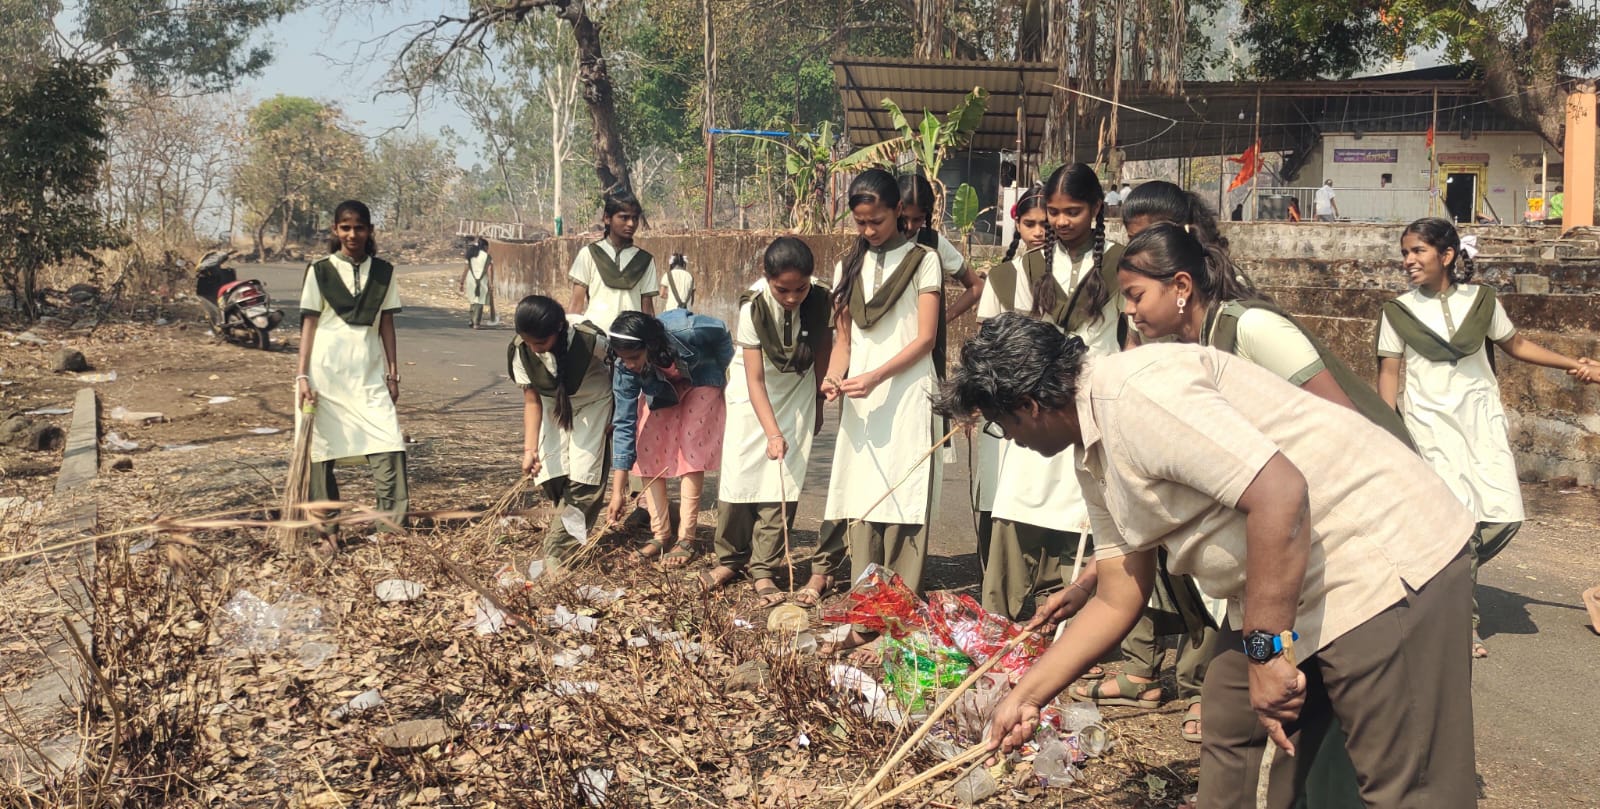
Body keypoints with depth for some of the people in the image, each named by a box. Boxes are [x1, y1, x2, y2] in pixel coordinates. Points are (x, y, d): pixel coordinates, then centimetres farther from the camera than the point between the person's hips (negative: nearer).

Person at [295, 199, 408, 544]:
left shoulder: (383, 272, 7)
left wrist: (393, 374, 7)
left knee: (389, 443, -13)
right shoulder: (320, 271, 2)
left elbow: (386, 324, 10)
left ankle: (393, 522, -12)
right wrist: (302, 376, -5)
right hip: (327, 372, -1)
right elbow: (308, 325, 1)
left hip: (369, 373, 2)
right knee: (323, 449, 3)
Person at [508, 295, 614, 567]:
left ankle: (557, 556, -10)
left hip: (592, 404, -3)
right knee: (549, 473, -7)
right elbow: (532, 401, -18)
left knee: (583, 477, -12)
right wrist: (530, 449, -30)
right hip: (554, 407, 3)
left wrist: (617, 417, -6)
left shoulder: (590, 339, -35)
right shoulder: (520, 351, -25)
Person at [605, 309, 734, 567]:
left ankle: (686, 538, -14)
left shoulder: (685, 331, -41)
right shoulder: (625, 367, -31)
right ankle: (660, 534, -4)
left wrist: (722, 372, -7)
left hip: (701, 379, -3)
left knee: (690, 449, -15)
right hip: (660, 388, 3)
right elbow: (624, 424, -27)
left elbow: (722, 333, -18)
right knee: (647, 449, -11)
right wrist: (618, 491, -28)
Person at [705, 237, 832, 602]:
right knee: (739, 474, -3)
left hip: (798, 391, 2)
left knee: (784, 481, -6)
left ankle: (763, 568, 1)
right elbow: (755, 379, -28)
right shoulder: (754, 307, -29)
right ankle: (729, 559, 14)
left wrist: (819, 400, 7)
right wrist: (773, 433, -37)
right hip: (753, 391, -1)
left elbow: (823, 346, -3)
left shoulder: (819, 300, -22)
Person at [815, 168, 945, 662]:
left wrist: (875, 377, -16)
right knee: (860, 511, 1)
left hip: (906, 400, -4)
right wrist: (834, 377, -5)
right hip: (859, 404, 5)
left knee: (902, 510, -8)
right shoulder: (848, 268, 16)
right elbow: (843, 338, 15)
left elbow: (925, 338, -5)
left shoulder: (923, 260, 1)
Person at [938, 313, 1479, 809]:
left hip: (1387, 560, -10)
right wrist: (1028, 695, 16)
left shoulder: (1135, 392, -21)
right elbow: (1119, 600, 15)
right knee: (1230, 746, 15)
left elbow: (1280, 493, -29)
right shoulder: (1094, 457, 11)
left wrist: (1267, 647, -24)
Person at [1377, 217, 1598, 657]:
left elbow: (1516, 345, 14)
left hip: (1481, 417, 3)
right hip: (1431, 421, -3)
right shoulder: (1398, 311, 0)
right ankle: (1463, 614, 5)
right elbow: (1388, 372, 2)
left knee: (1504, 516, -6)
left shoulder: (1481, 300, 4)